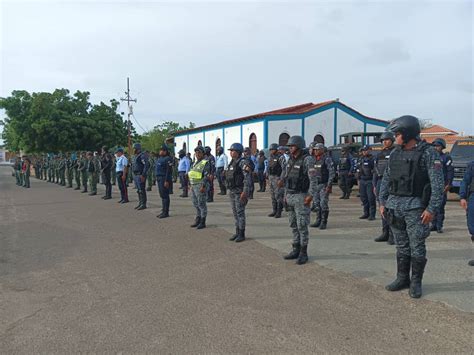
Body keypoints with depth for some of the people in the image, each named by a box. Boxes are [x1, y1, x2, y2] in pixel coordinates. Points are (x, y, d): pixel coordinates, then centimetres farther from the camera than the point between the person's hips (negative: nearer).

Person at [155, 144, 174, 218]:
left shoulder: (168, 159, -14)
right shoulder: (160, 158, 16)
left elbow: (169, 171, -19)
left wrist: (167, 181, -23)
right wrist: (157, 179, 20)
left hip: (164, 179, -10)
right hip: (159, 178, 10)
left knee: (165, 196, -6)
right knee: (162, 195, 13)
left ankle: (166, 212, 0)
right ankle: (163, 211, 21)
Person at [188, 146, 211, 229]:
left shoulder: (205, 163, -9)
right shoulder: (195, 163, 17)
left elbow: (207, 176, -17)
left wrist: (203, 186, -23)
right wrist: (191, 186, 18)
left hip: (200, 186, -9)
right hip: (194, 186, 9)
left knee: (202, 204, -4)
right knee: (196, 204, 13)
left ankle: (203, 222, 2)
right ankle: (198, 220, 23)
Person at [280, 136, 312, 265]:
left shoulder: (306, 160, -13)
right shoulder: (290, 160, 11)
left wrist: (311, 196, -22)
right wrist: (286, 194, 14)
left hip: (301, 197, -8)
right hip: (290, 197, 8)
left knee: (302, 226, -5)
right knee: (294, 225, 11)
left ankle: (303, 253, 3)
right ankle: (296, 250, 20)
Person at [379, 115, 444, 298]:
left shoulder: (428, 153, -8)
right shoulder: (395, 153, 9)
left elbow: (437, 183, -11)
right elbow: (386, 179, 13)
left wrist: (431, 209, -16)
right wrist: (382, 203, 9)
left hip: (415, 207, -5)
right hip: (394, 206, 5)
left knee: (417, 246, 2)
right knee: (401, 246, 13)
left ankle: (416, 282, 15)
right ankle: (402, 279, 24)